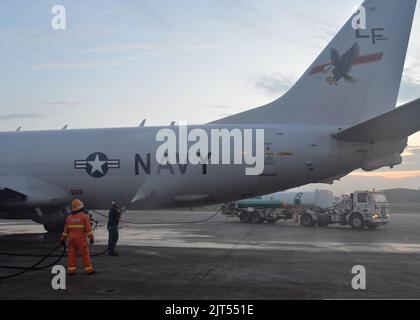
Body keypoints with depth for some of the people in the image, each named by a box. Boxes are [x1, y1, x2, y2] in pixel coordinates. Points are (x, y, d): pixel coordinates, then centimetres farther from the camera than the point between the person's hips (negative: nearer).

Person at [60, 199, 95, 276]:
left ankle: (71, 271, 3)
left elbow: (66, 229, 9)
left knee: (72, 254, 6)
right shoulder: (84, 216, -9)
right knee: (85, 254, 0)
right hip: (81, 238, -5)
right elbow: (88, 228, -12)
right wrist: (91, 238, -10)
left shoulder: (69, 217, 7)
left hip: (71, 238, 5)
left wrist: (63, 239, 14)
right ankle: (89, 270, 0)